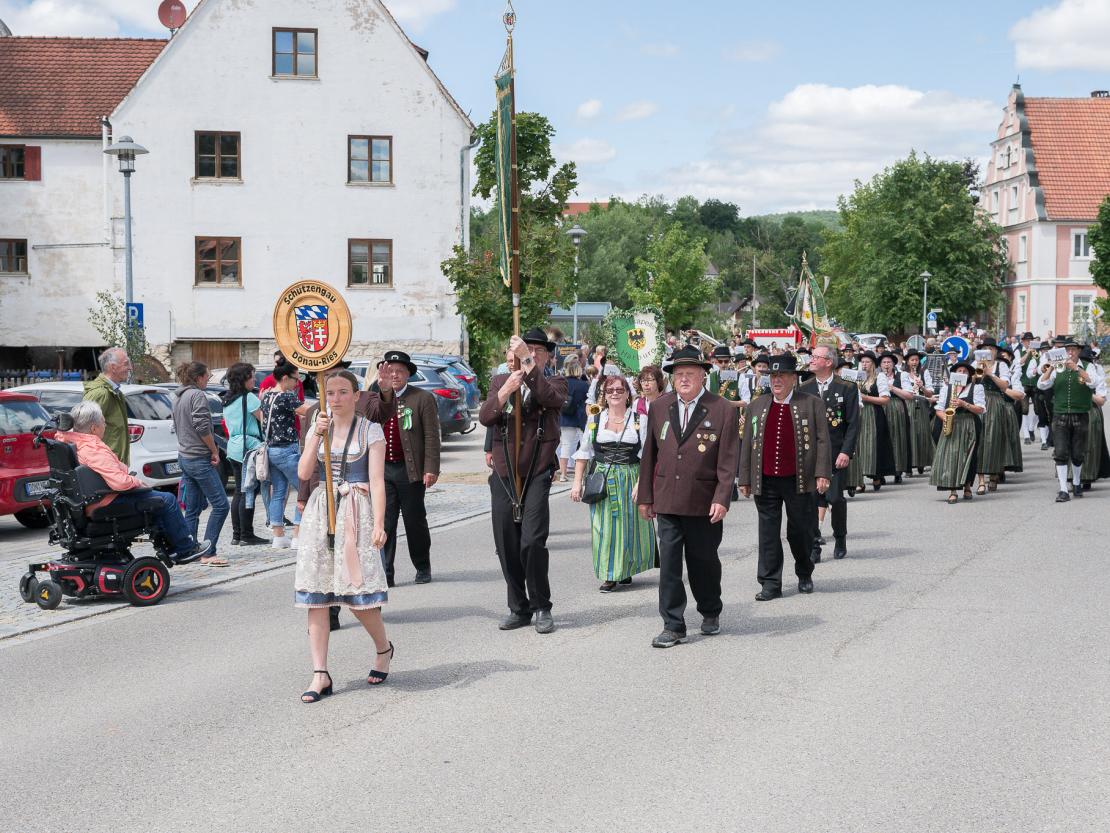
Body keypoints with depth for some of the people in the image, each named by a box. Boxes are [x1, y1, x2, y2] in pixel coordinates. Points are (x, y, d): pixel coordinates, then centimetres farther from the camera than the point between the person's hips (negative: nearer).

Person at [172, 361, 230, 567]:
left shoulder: (179, 398, 16)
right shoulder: (197, 395, -12)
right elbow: (203, 427, -21)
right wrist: (214, 451, -9)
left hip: (184, 456, 10)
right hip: (200, 459, -10)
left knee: (192, 509, 12)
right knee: (220, 505, -8)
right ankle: (208, 553, -11)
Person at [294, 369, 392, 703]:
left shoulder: (370, 431, 0)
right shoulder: (318, 428, 12)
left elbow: (377, 481, -6)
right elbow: (303, 473, 0)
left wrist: (378, 524, -16)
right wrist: (317, 435, -11)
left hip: (355, 511, -4)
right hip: (320, 511, 4)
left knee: (357, 590, -6)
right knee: (316, 595, -1)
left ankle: (383, 649, 23)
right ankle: (320, 674, 2)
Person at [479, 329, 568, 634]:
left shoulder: (554, 383, 6)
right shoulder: (500, 381, 12)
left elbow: (552, 398, -19)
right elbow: (485, 418, -3)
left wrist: (527, 362, -24)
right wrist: (506, 390, -19)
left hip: (537, 475, -3)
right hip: (503, 475, 3)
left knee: (532, 543, -14)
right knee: (507, 547, 6)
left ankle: (542, 608, 1)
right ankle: (518, 608, 19)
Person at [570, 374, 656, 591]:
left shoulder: (640, 421, 2)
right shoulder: (595, 421, 7)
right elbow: (583, 454, 9)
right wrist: (577, 482, 2)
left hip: (631, 480, -1)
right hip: (602, 481, 1)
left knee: (629, 525, 6)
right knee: (604, 526, 0)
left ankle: (625, 570, 23)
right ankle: (609, 575, 8)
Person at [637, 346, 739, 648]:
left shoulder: (723, 410, -4)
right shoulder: (659, 407, 7)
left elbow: (727, 461, -6)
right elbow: (649, 454, 10)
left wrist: (722, 499, -15)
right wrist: (645, 496, 9)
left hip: (704, 504, -2)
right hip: (667, 501, 2)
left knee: (704, 562, 11)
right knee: (669, 564, -1)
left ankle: (711, 613, 34)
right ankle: (673, 626, 5)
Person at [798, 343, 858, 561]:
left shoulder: (847, 388, -1)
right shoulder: (803, 389, 8)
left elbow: (853, 424, -3)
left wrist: (846, 452, -12)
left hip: (836, 453, -2)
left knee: (836, 498, 3)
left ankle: (840, 539, 26)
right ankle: (814, 545, 0)